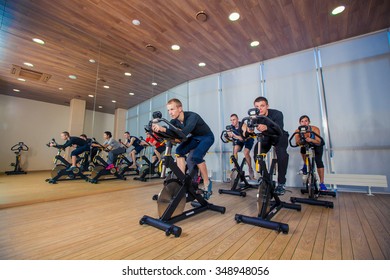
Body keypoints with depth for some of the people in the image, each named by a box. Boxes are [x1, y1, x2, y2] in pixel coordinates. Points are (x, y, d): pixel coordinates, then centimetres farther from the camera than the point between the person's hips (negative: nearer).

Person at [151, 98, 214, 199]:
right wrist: (157, 129, -41)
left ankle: (207, 183, -9)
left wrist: (163, 129, -59)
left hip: (207, 137, -6)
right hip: (195, 137, 7)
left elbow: (184, 132, -50)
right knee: (179, 151, -14)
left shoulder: (192, 116, -33)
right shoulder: (175, 121, -12)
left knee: (196, 156, -28)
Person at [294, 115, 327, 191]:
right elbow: (297, 143, -34)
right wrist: (301, 139, -55)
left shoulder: (315, 129, -30)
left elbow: (319, 142, -34)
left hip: (317, 146, -2)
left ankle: (321, 183, -7)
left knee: (318, 161, -17)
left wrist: (311, 140, -53)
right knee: (303, 149, -28)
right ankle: (305, 165, 5)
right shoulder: (298, 131, -27)